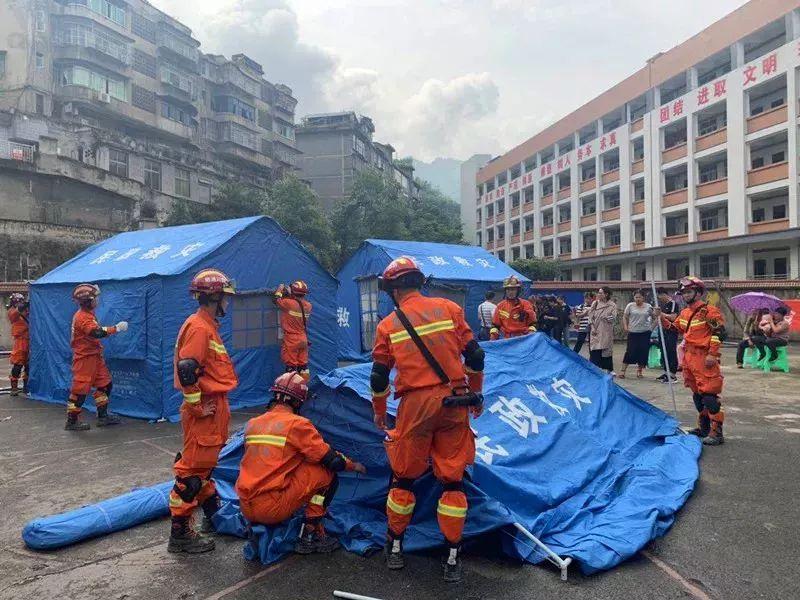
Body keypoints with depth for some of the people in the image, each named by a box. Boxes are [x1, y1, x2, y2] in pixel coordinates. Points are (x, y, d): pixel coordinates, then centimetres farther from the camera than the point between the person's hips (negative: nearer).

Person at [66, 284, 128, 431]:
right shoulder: (82, 317, -19)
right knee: (80, 389, -3)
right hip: (84, 358, -10)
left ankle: (103, 416, 19)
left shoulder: (88, 314, 12)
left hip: (94, 357, 10)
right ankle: (71, 421, 7)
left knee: (105, 384, 12)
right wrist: (116, 328, -28)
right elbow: (96, 333, -31)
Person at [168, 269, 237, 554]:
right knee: (193, 469, -3)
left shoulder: (209, 326, 15)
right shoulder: (199, 327, -17)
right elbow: (186, 370, -25)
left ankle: (213, 516, 35)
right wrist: (197, 407, -19)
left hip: (215, 407, 10)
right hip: (205, 410, -10)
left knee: (204, 465, 21)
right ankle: (180, 533, 7)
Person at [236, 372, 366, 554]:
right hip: (272, 509, -7)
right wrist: (354, 465, 14)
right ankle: (309, 537, 5)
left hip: (246, 509, 7)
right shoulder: (297, 424, -9)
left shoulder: (251, 424, 10)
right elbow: (332, 460, -7)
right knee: (327, 475, 3)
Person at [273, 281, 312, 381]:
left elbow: (276, 300, -3)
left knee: (291, 365, 1)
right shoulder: (308, 305, -1)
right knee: (303, 364, 13)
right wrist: (289, 294, 20)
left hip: (291, 339, -6)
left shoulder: (289, 303, -18)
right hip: (304, 339, 6)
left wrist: (280, 289, 12)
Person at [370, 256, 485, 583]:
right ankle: (453, 558, 19)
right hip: (455, 402, 1)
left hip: (416, 403, -1)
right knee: (452, 479, 11)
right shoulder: (449, 308, 2)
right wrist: (476, 394, 16)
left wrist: (379, 413, 23)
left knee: (403, 476, 16)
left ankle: (395, 547, 30)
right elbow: (475, 356, 2)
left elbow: (378, 378, 7)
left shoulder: (388, 325, 2)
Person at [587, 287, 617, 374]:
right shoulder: (595, 303, 5)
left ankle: (610, 369, 16)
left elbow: (613, 317, -4)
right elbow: (590, 316, 2)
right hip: (595, 331, 1)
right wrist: (592, 327, -6)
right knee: (594, 350, -3)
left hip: (606, 332, -1)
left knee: (607, 349, 5)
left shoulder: (612, 305, 1)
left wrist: (607, 318, -18)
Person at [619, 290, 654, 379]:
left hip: (645, 332, 2)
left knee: (643, 352, 3)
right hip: (633, 332, -2)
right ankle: (623, 370, 2)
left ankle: (639, 371, 18)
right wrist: (625, 327, -7)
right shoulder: (630, 306, 1)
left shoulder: (648, 306, 4)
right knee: (630, 351, -6)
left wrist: (652, 326, 0)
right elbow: (625, 317, 5)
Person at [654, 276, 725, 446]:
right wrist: (662, 318, 10)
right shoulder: (684, 313, 15)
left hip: (704, 358, -9)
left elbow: (718, 333, -15)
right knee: (697, 394, 16)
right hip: (689, 357, 9)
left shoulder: (709, 311, -11)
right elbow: (674, 328, 25)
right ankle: (703, 427, 28)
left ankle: (716, 432, -6)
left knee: (708, 394, -10)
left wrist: (712, 354, -20)